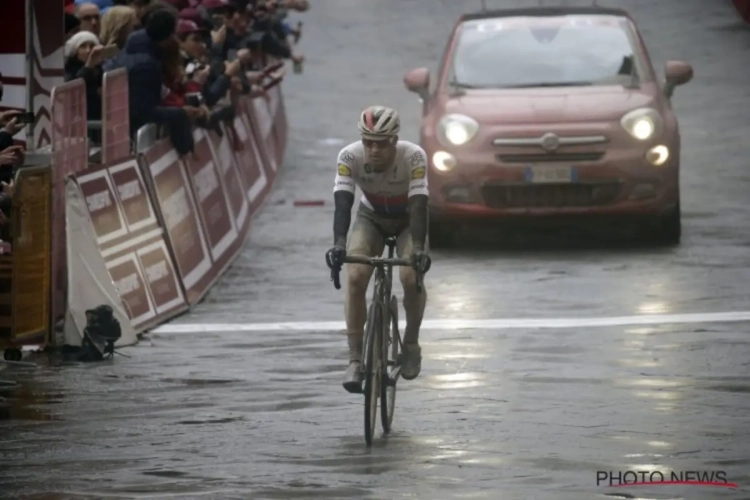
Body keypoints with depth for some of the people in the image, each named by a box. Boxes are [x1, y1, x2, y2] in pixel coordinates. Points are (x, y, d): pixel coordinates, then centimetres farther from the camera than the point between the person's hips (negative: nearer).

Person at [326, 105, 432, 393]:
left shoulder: (413, 157, -32)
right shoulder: (350, 157, -28)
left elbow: (418, 206, -38)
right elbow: (342, 204, -35)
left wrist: (418, 249, -53)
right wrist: (339, 244, -52)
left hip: (408, 220, -1)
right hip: (371, 218, 1)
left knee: (411, 276, -27)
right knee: (356, 276, -24)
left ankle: (411, 343, 1)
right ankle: (355, 359, -17)